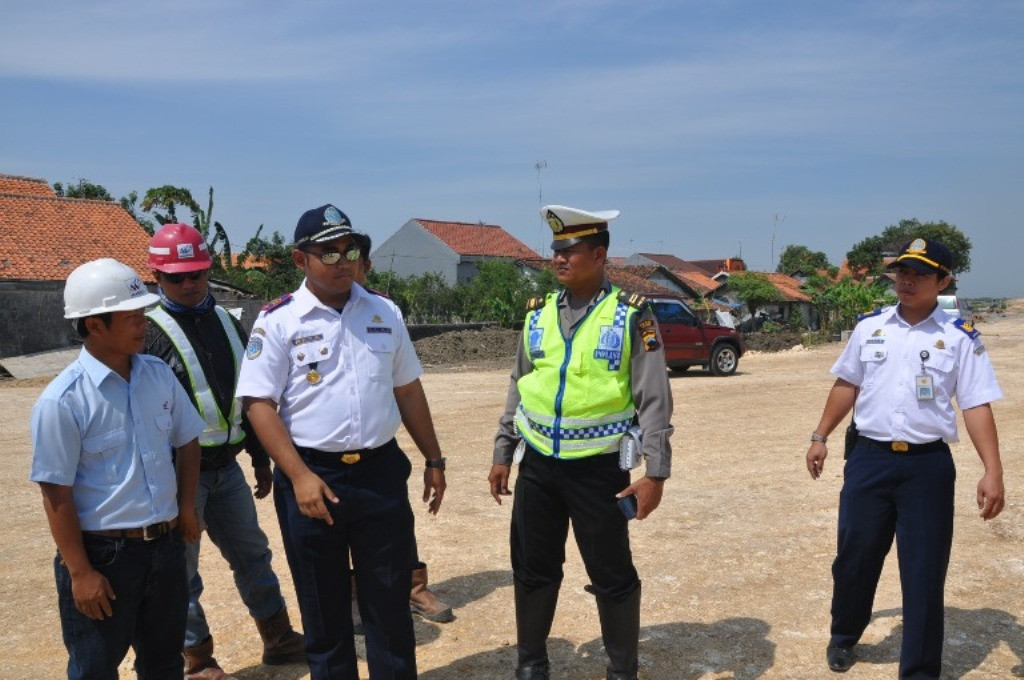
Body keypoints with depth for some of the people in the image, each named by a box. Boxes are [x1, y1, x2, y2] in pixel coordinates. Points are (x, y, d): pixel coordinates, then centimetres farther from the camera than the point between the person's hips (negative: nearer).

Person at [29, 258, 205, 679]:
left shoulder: (159, 375, 0)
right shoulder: (63, 401, -17)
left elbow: (186, 443, 13)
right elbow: (56, 494, -14)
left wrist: (186, 507, 7)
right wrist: (80, 573, -13)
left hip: (165, 545, 5)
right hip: (103, 553, -5)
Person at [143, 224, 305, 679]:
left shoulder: (226, 322, 10)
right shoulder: (148, 331, -11)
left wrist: (261, 459, 16)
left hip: (227, 467, 7)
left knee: (252, 554, 17)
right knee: (182, 569, 6)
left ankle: (278, 639, 32)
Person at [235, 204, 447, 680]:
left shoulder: (384, 313, 7)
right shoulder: (278, 321, -5)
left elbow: (408, 390, 13)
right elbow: (258, 404, -8)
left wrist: (433, 461, 12)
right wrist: (299, 476, -16)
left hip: (381, 473, 3)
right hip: (312, 476, -2)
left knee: (390, 600, 11)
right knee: (322, 606, 13)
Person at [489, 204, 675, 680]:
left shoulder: (631, 315, -7)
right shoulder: (538, 314, 6)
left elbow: (654, 400, -8)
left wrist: (656, 472, -13)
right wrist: (502, 455, 12)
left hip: (599, 468, -4)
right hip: (537, 465, 4)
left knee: (612, 576, 8)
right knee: (533, 569, 14)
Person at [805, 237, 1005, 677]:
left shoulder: (959, 338, -2)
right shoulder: (869, 327, 6)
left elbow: (976, 405, -6)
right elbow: (846, 385, 15)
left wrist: (992, 470, -16)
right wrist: (820, 437, 12)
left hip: (928, 465, -2)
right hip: (869, 459, 2)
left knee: (925, 569, 4)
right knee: (854, 555, 11)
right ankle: (844, 636, 36)